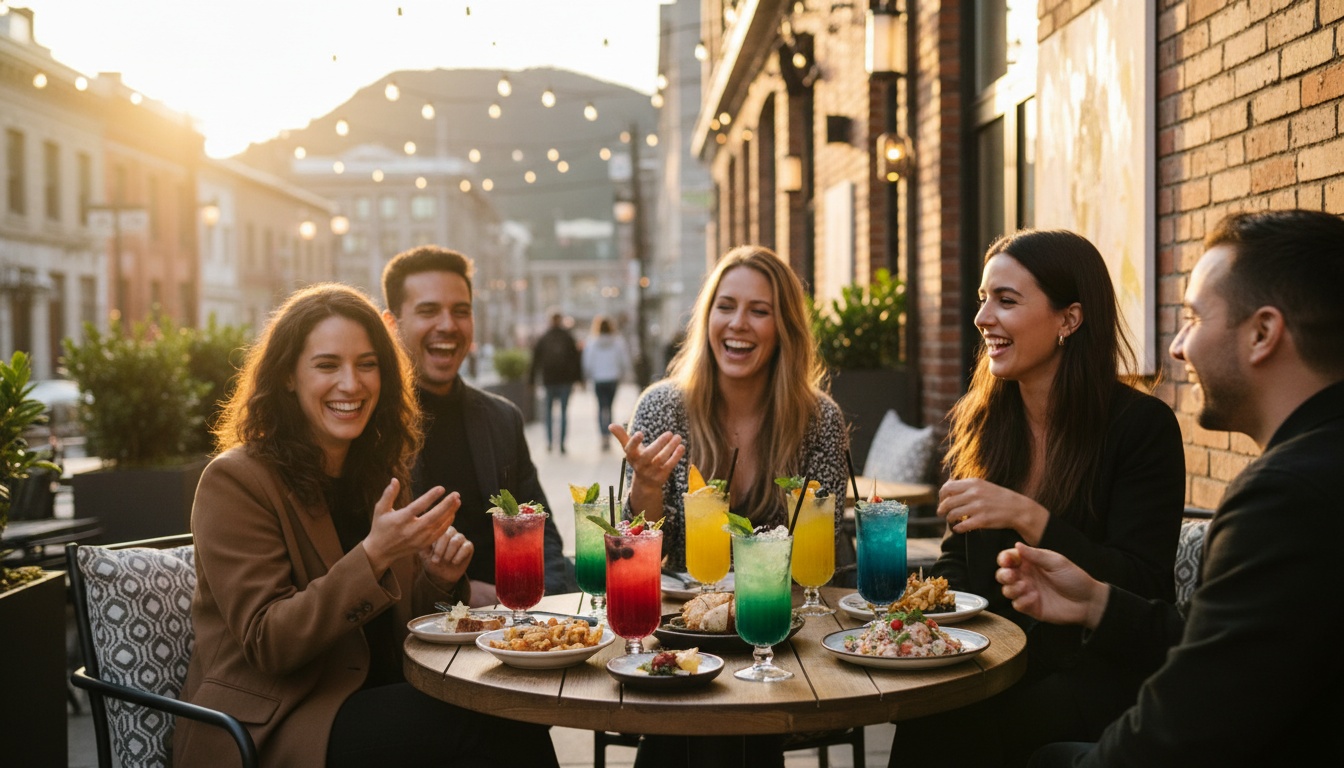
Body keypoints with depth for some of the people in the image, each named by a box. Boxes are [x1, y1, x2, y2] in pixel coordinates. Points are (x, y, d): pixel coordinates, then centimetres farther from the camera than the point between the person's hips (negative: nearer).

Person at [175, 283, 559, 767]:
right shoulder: (234, 481, -10)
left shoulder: (378, 469, 10)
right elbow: (266, 644, -17)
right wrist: (372, 557, -28)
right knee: (484, 725, -24)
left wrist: (438, 579, -6)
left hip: (371, 700, 6)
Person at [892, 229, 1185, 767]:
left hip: (1097, 676, -4)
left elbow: (1142, 587, -14)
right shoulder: (976, 424, 8)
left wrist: (1027, 516, -25)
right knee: (920, 717, -27)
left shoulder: (1142, 426, -9)